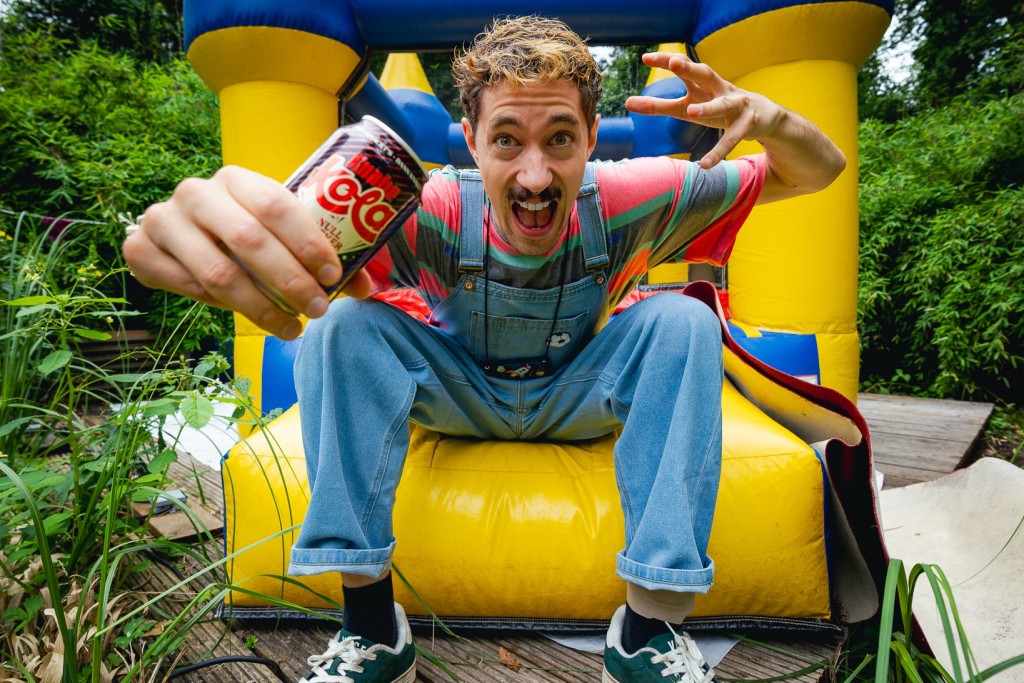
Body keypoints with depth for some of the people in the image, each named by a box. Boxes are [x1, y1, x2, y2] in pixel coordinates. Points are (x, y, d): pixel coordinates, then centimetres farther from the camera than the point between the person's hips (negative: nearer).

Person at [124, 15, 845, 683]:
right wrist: (207, 227, -69)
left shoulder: (624, 202, -23)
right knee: (345, 322, -25)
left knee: (684, 321, -26)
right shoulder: (434, 211, -27)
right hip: (460, 393, 0)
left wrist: (771, 119, -38)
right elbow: (306, 249, -46)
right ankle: (371, 624, -18)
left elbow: (818, 172, -15)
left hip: (581, 395, 1)